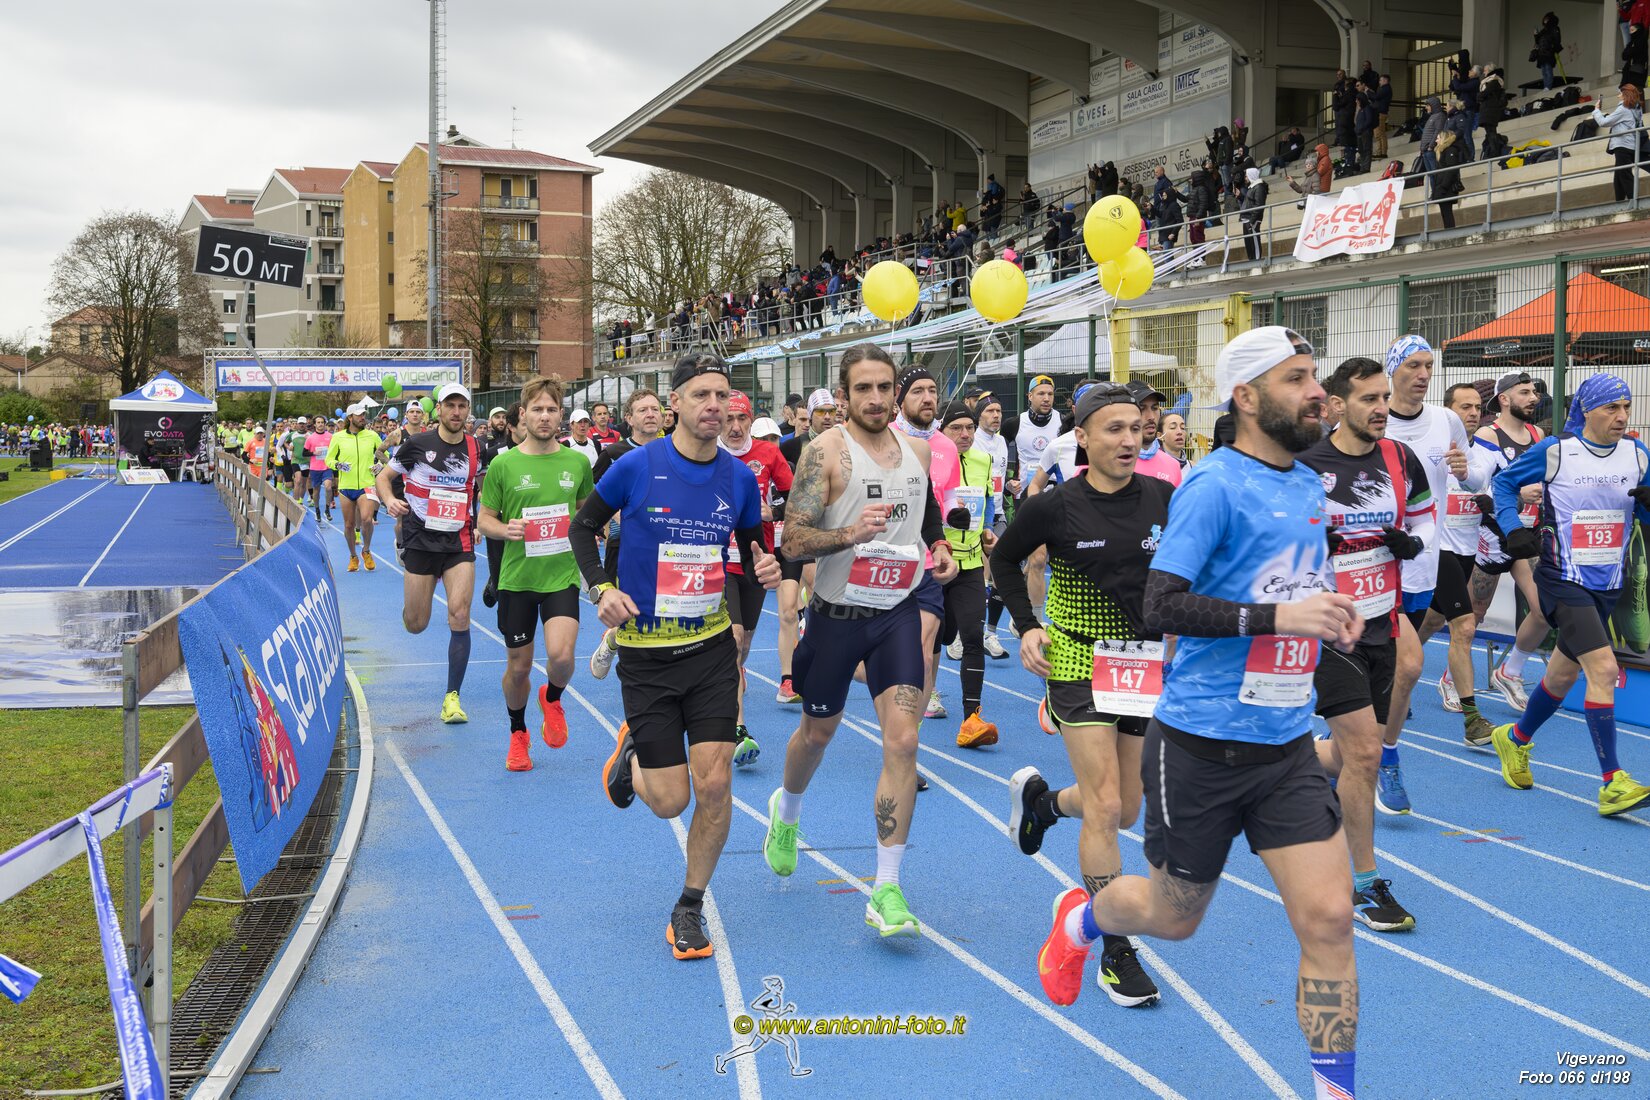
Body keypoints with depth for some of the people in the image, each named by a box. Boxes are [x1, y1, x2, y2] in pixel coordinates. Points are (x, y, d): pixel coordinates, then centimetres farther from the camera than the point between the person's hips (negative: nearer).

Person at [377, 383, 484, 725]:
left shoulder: (476, 448, 3)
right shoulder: (417, 444, -5)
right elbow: (383, 477, 5)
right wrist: (390, 500, -16)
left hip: (460, 543, 1)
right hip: (421, 540, -1)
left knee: (459, 617, -13)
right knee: (415, 625, 3)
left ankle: (452, 696, -3)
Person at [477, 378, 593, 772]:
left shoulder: (577, 462, 2)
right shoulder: (503, 464, -4)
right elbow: (484, 520, 2)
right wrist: (505, 529, -19)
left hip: (563, 576, 0)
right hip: (517, 578, 0)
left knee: (561, 655, -20)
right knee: (518, 667, 9)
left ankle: (552, 698, 15)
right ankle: (518, 734, 35)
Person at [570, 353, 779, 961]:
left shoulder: (739, 477, 0)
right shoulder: (637, 466, -10)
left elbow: (755, 546, 15)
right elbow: (583, 526, 4)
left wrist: (768, 568, -8)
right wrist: (600, 588, -11)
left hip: (712, 646, 2)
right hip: (645, 652, -2)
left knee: (714, 783, -6)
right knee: (670, 800, -2)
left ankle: (690, 909, 16)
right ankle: (631, 752, 36)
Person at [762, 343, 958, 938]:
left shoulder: (918, 449, 4)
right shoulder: (826, 452, -12)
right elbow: (793, 539, -17)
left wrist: (941, 549, 3)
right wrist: (850, 534, -33)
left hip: (898, 612, 3)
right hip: (837, 613, -2)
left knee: (902, 740, -11)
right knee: (817, 732, 17)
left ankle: (886, 892, -6)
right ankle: (787, 810, 52)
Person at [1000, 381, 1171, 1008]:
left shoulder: (1165, 499, -5)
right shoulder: (1054, 507, -11)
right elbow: (1004, 559, 6)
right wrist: (1026, 627, -2)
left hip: (1146, 666, 4)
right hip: (1079, 663, -4)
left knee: (1124, 813, 14)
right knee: (1105, 806, -11)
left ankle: (1040, 798, 46)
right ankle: (1116, 955, -1)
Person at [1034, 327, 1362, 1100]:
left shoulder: (1308, 485, 9)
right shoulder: (1214, 486, -15)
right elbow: (1160, 606, -24)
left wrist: (1326, 617, 9)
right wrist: (1276, 616, -29)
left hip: (1287, 745, 6)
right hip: (1202, 744, -6)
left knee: (1328, 918, -4)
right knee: (1174, 915, 13)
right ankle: (1081, 917, 46)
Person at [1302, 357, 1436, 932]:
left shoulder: (1401, 460, 3)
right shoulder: (1304, 466, -14)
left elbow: (1425, 515, 19)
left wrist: (1412, 542, -3)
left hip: (1380, 625, 6)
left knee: (1349, 754, 13)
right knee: (1364, 748, -11)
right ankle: (1364, 883, 2)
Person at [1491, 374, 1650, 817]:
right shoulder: (1553, 452, -7)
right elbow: (1504, 482, 6)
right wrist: (1513, 528, -7)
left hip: (1609, 584, 6)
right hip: (1564, 580, -6)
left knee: (1565, 671, 18)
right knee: (1603, 667, -18)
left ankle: (1516, 739, 43)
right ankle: (1612, 784, -15)